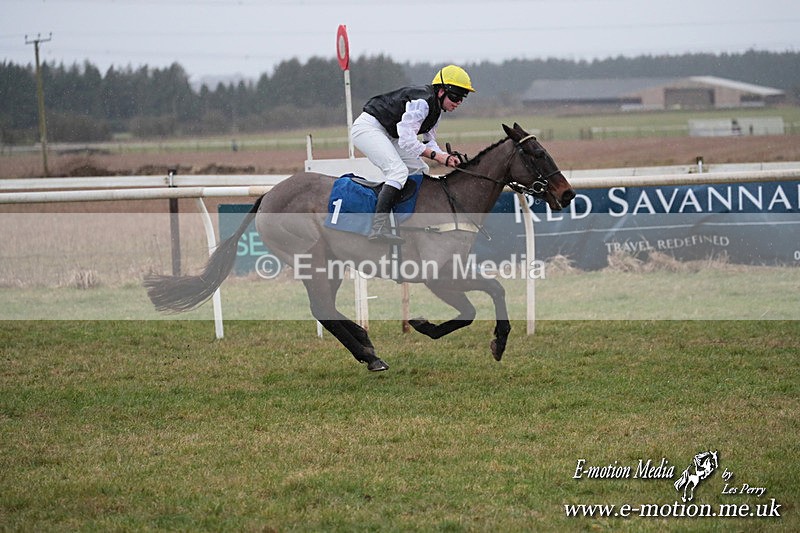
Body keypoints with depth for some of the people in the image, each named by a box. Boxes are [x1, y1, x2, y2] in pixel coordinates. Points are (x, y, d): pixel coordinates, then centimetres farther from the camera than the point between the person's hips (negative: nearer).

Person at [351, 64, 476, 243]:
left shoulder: (435, 108, 8)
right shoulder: (421, 102, -24)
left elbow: (429, 143, 13)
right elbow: (407, 141, -28)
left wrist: (447, 157, -6)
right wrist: (436, 155, -22)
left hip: (387, 134, 11)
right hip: (368, 127, -11)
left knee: (420, 170, 9)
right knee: (398, 170, -26)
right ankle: (379, 228, -36)